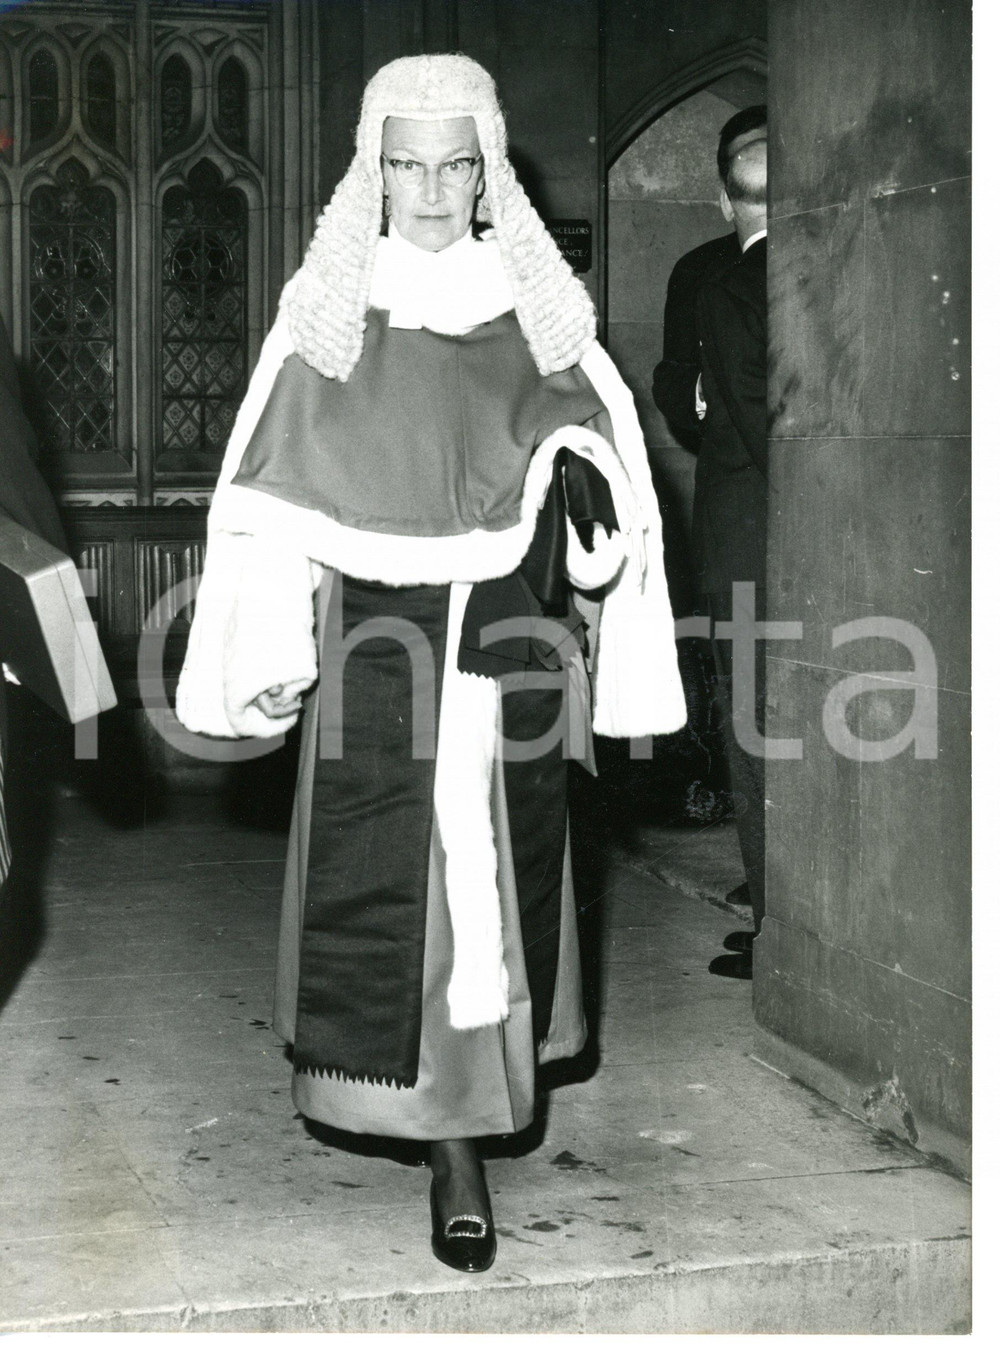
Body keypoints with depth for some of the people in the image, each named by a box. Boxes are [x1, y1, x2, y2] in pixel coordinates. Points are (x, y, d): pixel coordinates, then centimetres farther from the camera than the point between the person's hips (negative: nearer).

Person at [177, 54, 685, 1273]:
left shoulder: (538, 308, 5)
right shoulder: (326, 312, 1)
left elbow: (602, 470, 9)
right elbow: (275, 497, 1)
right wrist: (272, 652, -4)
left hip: (507, 640, 1)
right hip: (376, 641, -1)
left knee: (494, 880, 4)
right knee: (389, 887, -3)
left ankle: (462, 1134, 16)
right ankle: (455, 1147, 8)